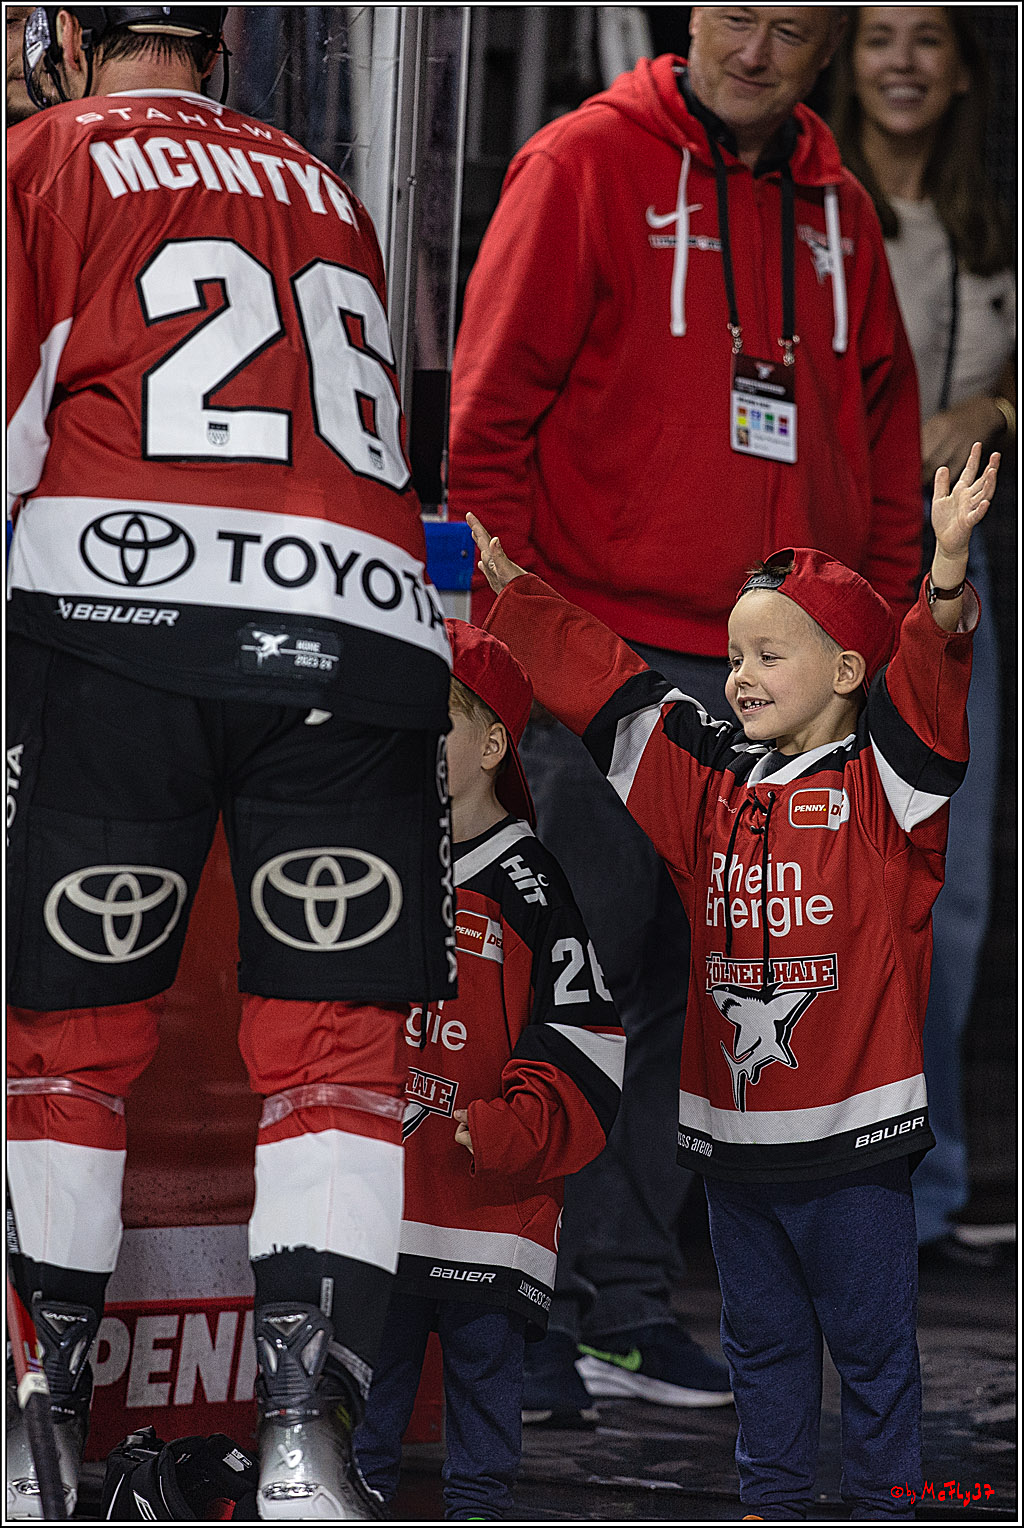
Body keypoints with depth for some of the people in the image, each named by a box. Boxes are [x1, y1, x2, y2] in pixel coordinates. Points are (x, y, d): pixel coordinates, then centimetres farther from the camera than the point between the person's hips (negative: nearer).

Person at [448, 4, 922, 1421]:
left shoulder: (837, 208, 13)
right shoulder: (586, 164, -3)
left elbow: (883, 419, 20)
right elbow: (491, 412, -6)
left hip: (774, 675, 5)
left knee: (691, 992, 8)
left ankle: (630, 1303, 14)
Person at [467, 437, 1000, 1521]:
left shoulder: (880, 781, -6)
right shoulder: (710, 779, 9)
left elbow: (928, 681, -24)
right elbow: (598, 680, 13)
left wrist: (947, 576, -41)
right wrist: (513, 584, 9)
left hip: (851, 1126, -5)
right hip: (729, 1127, 6)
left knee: (871, 1339, 4)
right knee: (761, 1337, 17)